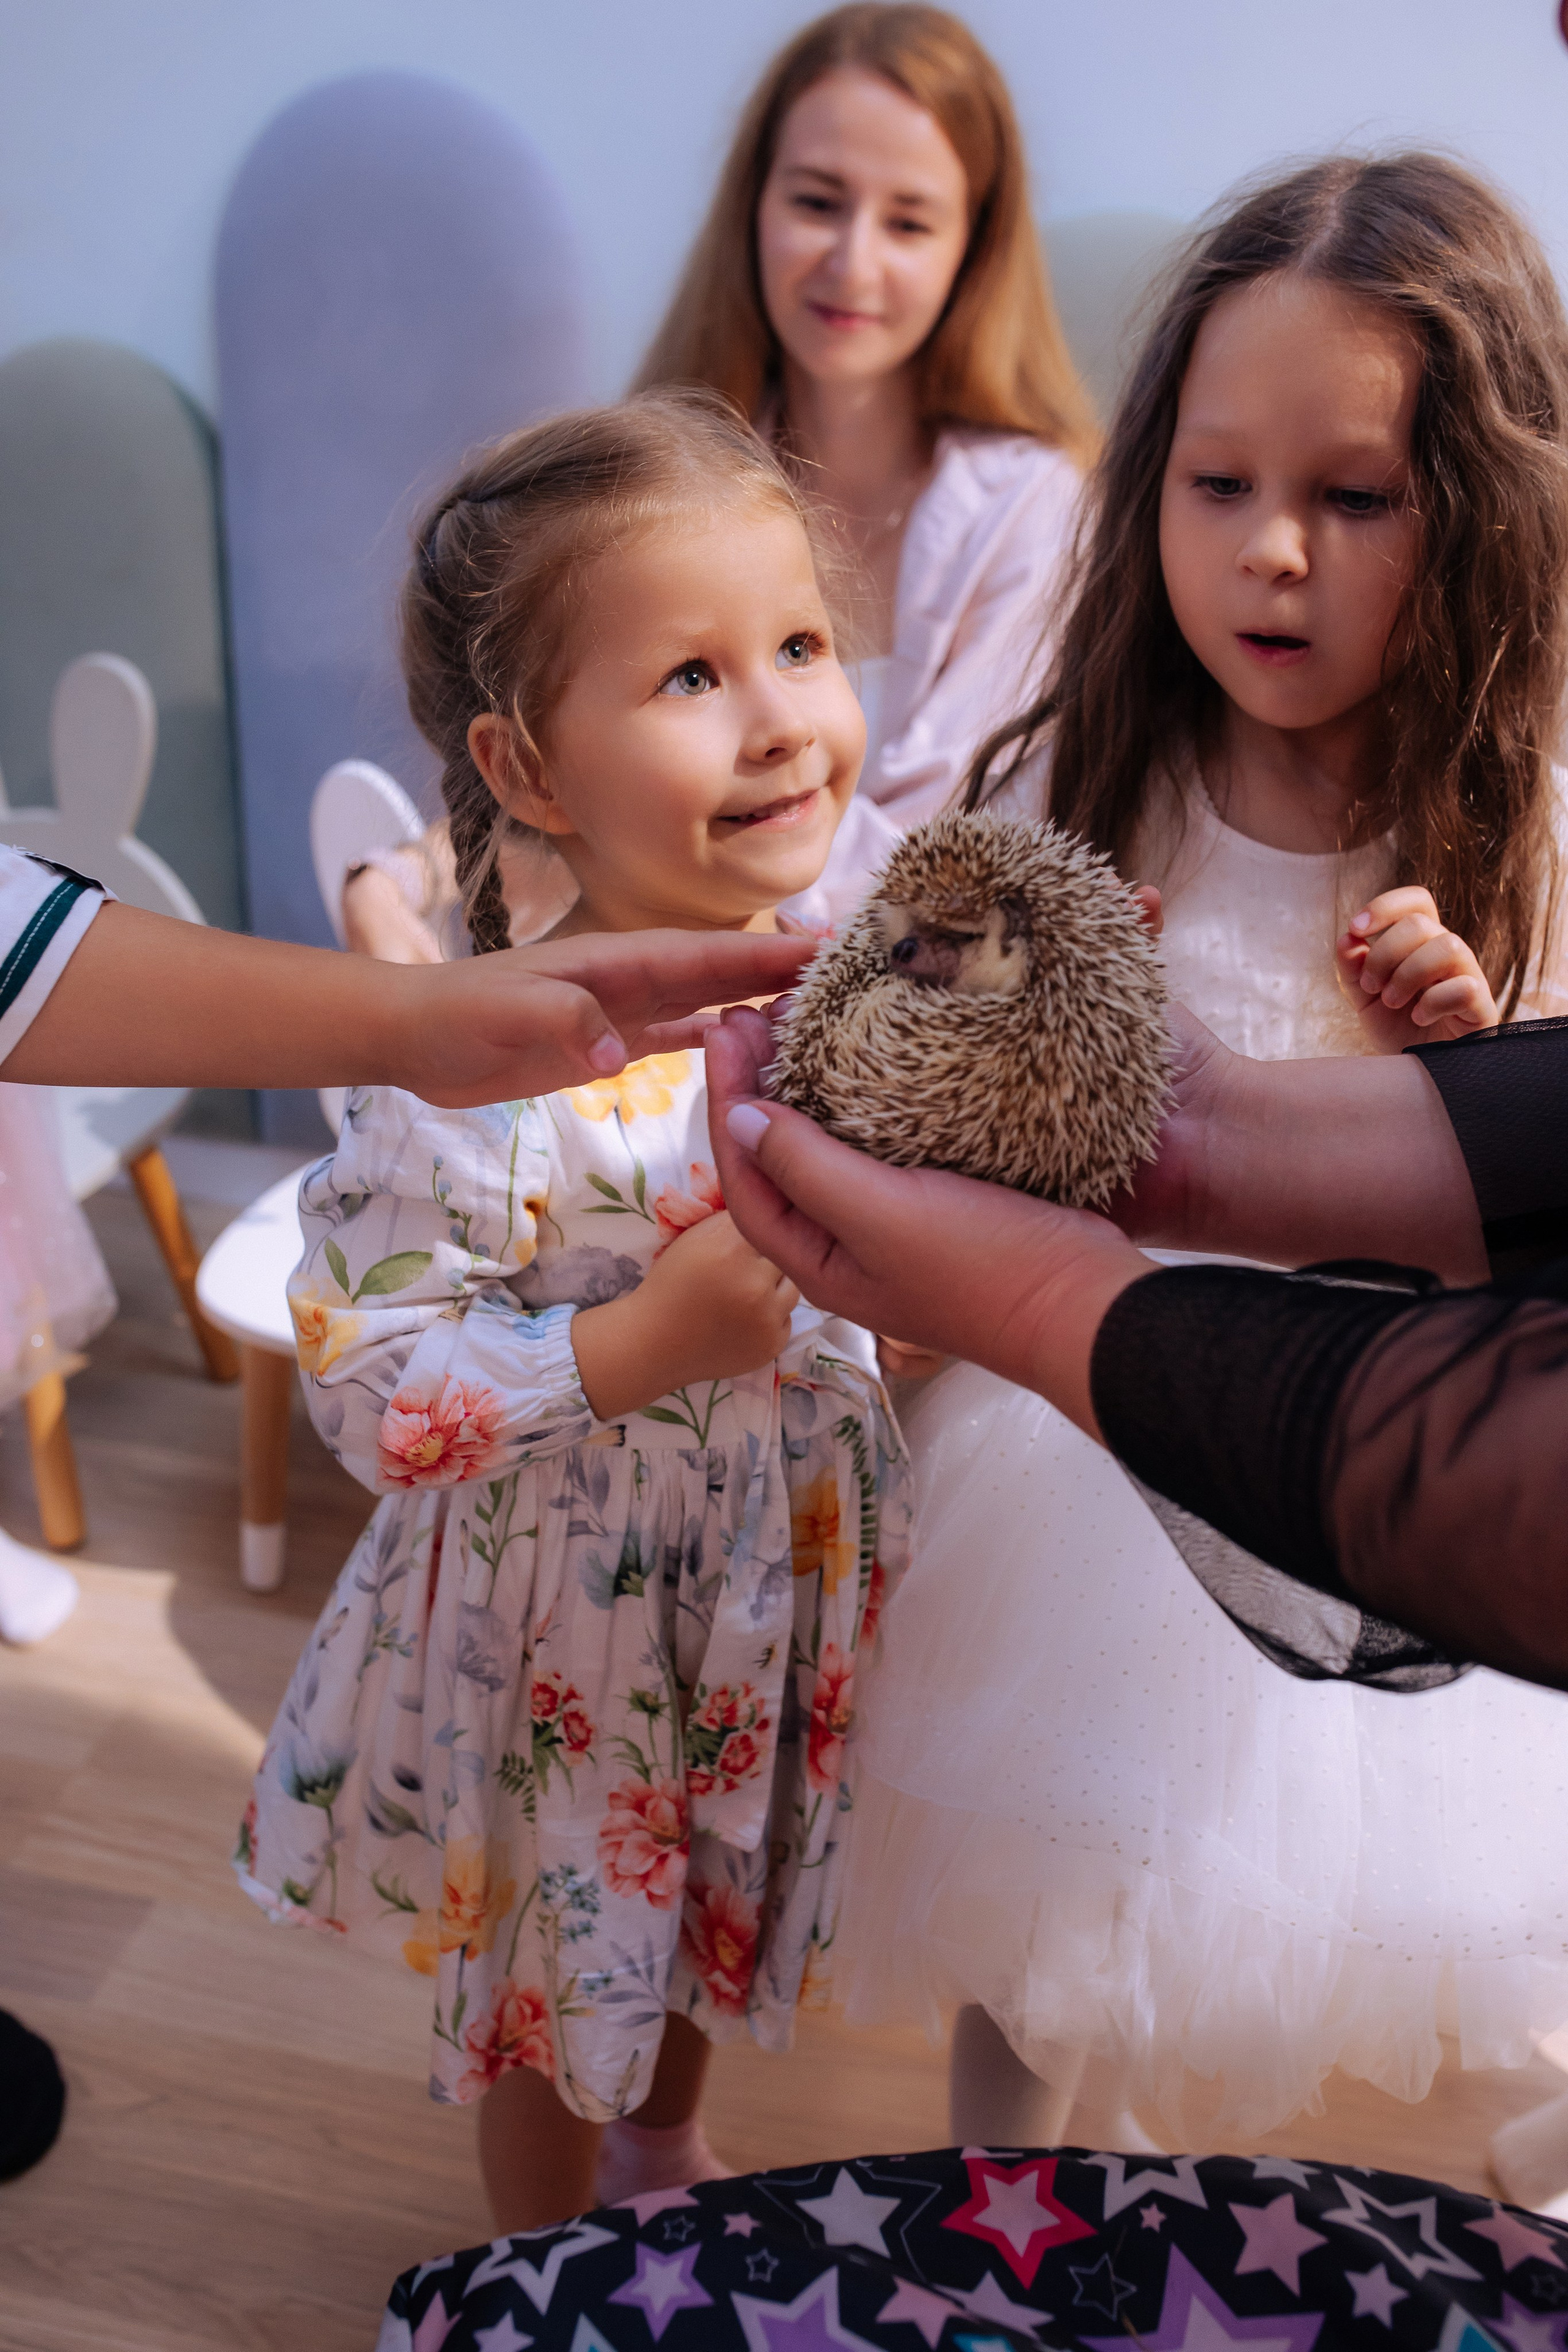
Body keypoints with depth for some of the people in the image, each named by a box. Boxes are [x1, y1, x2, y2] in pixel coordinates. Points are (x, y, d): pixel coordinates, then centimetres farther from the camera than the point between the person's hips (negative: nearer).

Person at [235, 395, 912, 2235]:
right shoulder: (478, 1074, -29)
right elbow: (361, 1387, -26)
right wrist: (641, 1345, -33)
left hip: (779, 1595, 5)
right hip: (562, 1634, -5)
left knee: (713, 1920, 31)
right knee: (553, 1978, 22)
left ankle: (666, 2158, 62)